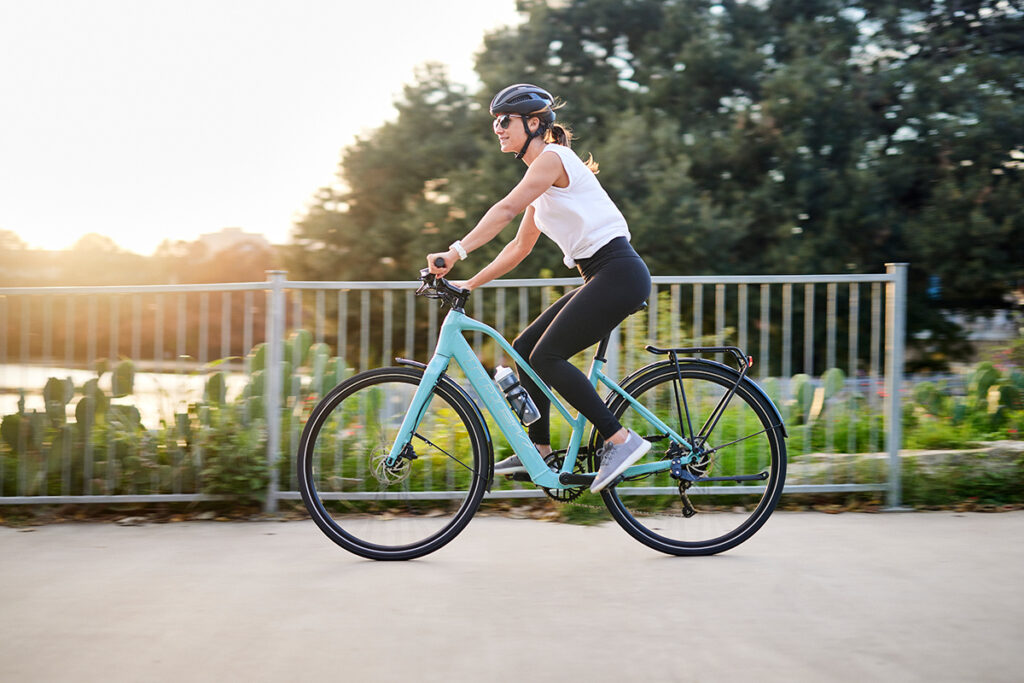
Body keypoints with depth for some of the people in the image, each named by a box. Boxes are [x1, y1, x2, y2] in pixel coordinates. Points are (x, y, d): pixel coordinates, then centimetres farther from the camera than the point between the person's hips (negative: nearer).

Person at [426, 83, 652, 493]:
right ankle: (539, 451, 13)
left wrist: (457, 251, -29)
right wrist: (471, 283, 18)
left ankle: (620, 440, -11)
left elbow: (506, 209, -22)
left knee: (546, 356, -14)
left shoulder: (553, 157, -8)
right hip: (600, 278, 10)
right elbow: (520, 247, 23)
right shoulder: (542, 179, 20)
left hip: (618, 272, -10)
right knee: (525, 347, 8)